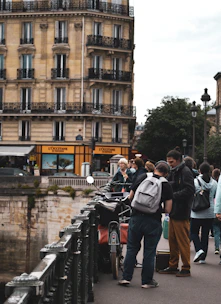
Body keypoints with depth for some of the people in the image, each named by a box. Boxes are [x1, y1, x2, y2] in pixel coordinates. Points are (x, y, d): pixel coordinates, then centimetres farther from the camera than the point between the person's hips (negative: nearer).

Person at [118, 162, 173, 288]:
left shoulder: (142, 178, 4)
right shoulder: (166, 186, -1)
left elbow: (130, 197, 9)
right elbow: (168, 209, -4)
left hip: (136, 217, 2)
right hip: (153, 221, -2)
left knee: (132, 248, 14)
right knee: (149, 252, 8)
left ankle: (126, 277, 16)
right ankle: (147, 281, 14)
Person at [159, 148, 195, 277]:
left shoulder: (186, 172, -11)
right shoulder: (174, 172, 17)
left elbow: (189, 190, -20)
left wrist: (173, 195, -21)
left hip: (181, 213, -9)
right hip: (173, 211, 9)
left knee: (183, 242, -3)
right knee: (172, 240, 13)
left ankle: (186, 268, 5)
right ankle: (173, 266, 22)